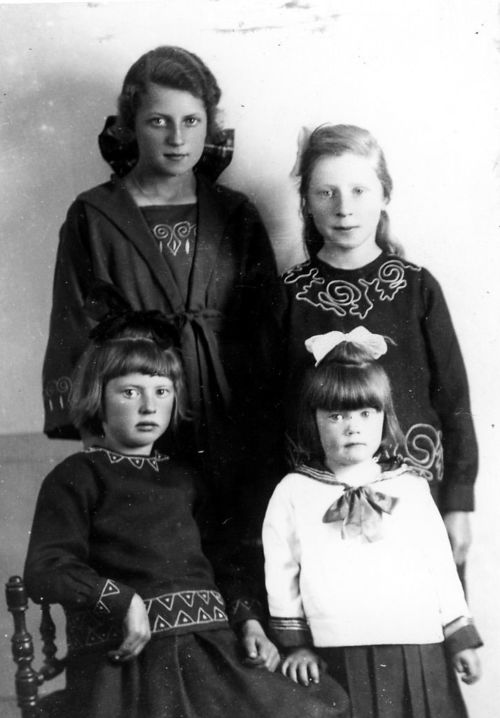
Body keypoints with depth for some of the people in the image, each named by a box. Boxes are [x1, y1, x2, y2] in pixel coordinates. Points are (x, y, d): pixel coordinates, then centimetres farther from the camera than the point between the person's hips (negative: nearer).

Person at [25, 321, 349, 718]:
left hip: (212, 644, 5)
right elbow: (44, 572, -7)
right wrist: (124, 600, -17)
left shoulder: (184, 477, 21)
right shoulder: (77, 476, 3)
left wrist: (250, 622, 7)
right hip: (127, 654, -5)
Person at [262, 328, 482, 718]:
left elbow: (441, 565, 10)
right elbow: (281, 572, 5)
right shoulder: (293, 492, 3)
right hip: (337, 661, -1)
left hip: (418, 653, 2)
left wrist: (460, 639, 10)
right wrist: (297, 643, 4)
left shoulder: (411, 487, 7)